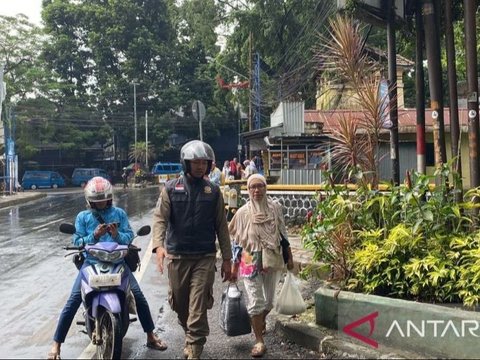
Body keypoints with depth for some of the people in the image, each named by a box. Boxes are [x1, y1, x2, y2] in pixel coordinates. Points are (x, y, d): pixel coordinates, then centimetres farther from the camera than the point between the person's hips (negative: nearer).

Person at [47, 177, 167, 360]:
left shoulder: (119, 213, 7)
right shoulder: (83, 217, 5)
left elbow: (129, 237, 1)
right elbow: (77, 242, -2)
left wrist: (117, 234, -19)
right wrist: (94, 235, -18)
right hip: (92, 261, 0)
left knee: (139, 296, -7)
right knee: (73, 300, -12)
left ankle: (151, 336, 12)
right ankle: (56, 343, 0)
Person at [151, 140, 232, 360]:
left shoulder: (213, 192, 5)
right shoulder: (171, 188, 2)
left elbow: (221, 226, 7)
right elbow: (160, 218, -8)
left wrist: (227, 258, 5)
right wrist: (158, 245, -26)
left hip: (204, 257, -1)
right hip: (176, 256, 1)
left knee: (198, 308, -7)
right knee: (180, 304, 15)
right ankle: (191, 337, 41)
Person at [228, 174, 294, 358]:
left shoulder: (276, 208, -1)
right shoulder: (243, 212, -5)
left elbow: (283, 234, 8)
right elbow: (237, 241, 0)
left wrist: (289, 257, 8)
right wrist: (234, 267, 0)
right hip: (251, 261, -2)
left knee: (269, 299, 15)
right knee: (255, 301, -3)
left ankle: (261, 321, 45)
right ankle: (259, 341, 8)